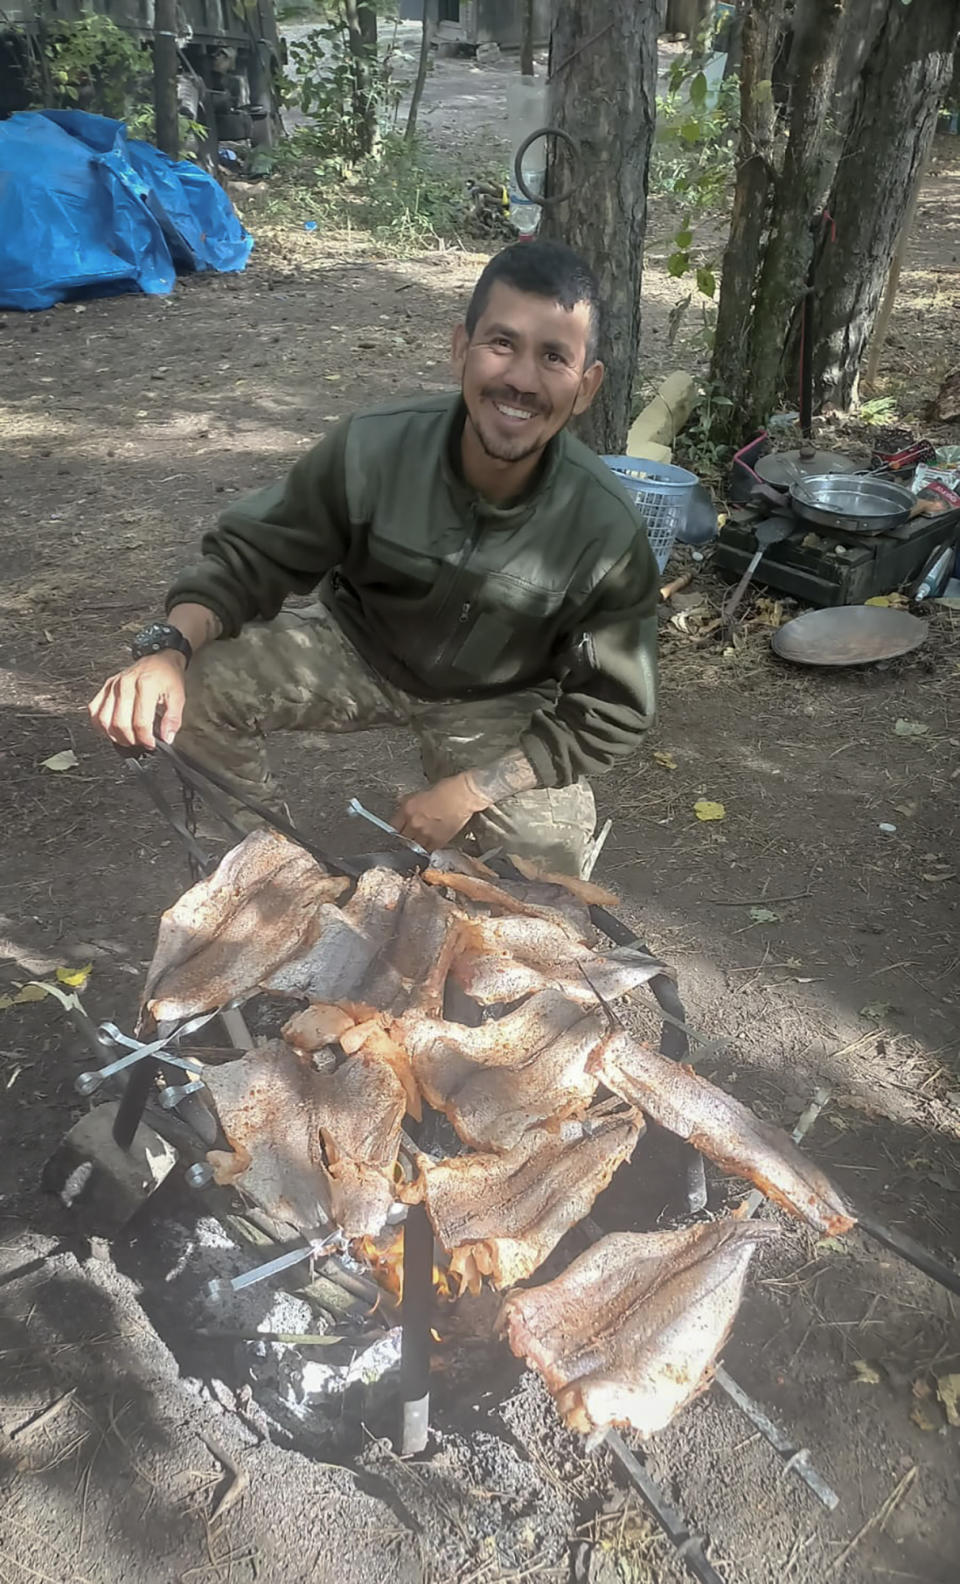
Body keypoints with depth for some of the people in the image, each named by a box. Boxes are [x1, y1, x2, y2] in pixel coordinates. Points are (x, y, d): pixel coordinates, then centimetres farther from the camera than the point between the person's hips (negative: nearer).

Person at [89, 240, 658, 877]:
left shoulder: (609, 530, -25)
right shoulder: (373, 448, -25)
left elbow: (612, 713, -16)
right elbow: (252, 556, -14)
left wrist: (472, 789, -23)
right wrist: (168, 647, -35)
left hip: (496, 704, 0)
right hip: (358, 648, 1)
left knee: (550, 858, -24)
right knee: (194, 687, -22)